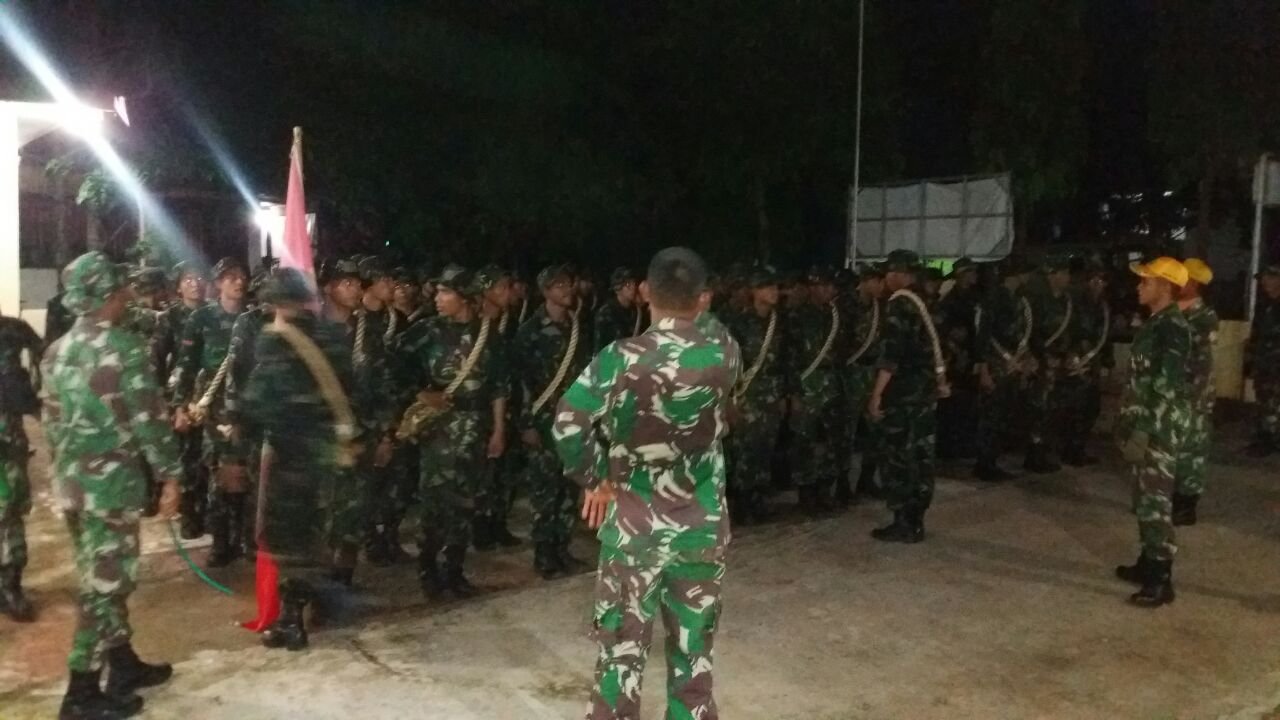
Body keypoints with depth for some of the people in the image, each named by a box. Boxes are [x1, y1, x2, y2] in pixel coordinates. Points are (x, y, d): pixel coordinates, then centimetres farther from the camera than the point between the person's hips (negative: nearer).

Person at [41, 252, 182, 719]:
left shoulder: (57, 351, 9)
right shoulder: (122, 348, -15)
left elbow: (51, 422, 15)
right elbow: (148, 419, -16)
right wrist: (171, 476, -9)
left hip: (71, 483, 8)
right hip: (112, 483, -8)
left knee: (102, 576, 17)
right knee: (104, 581, 1)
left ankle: (123, 665, 29)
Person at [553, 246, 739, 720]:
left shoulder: (619, 358, -12)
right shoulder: (724, 356, -5)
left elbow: (568, 427, -18)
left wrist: (594, 480, -5)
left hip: (633, 527, -2)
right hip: (703, 529, 2)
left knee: (622, 653, 10)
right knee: (694, 656, 14)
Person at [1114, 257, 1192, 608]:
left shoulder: (1172, 327, -16)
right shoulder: (1155, 323, 13)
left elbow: (1167, 388, -22)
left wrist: (1141, 433, -23)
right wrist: (1128, 424, 19)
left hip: (1160, 430, -10)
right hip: (1146, 424, 10)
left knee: (1156, 501, -6)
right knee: (1144, 499, 16)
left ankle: (1161, 580, -1)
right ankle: (1149, 563, 27)